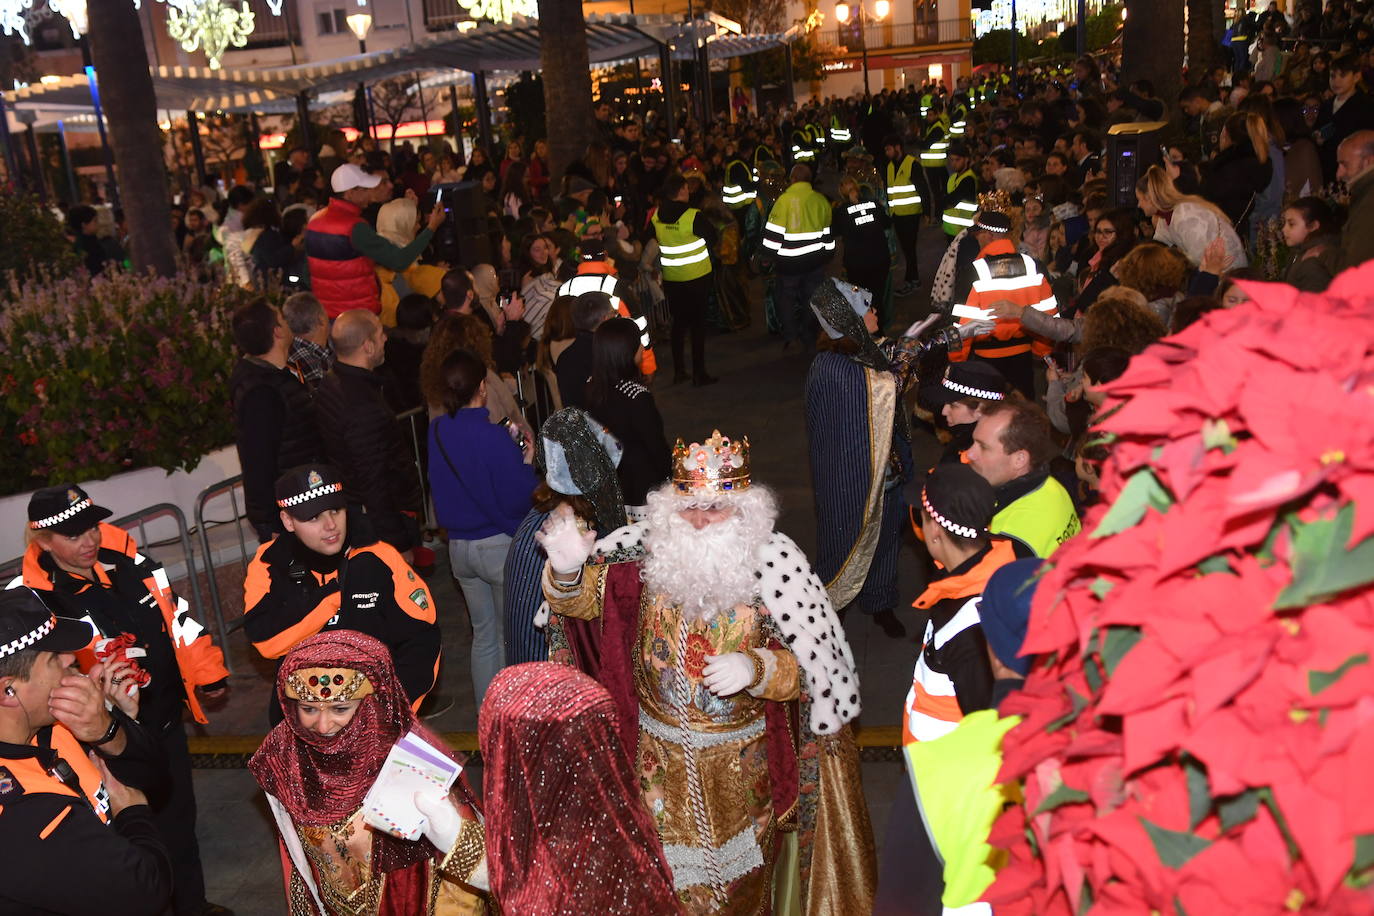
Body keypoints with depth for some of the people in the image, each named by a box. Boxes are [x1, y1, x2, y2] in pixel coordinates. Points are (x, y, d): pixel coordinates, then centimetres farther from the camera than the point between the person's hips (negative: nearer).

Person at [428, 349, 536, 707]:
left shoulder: (436, 431, -3)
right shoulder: (494, 436, -22)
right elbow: (519, 500, -19)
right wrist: (528, 463, -2)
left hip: (459, 547, 6)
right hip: (500, 545, -6)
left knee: (482, 634, 20)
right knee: (512, 636, 10)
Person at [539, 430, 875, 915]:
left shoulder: (775, 564, -19)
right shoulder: (646, 548, -12)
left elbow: (806, 668, -16)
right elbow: (580, 599, -13)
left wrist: (755, 667, -36)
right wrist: (568, 569, -35)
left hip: (742, 766, -1)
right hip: (659, 759, 1)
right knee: (667, 873, 21)